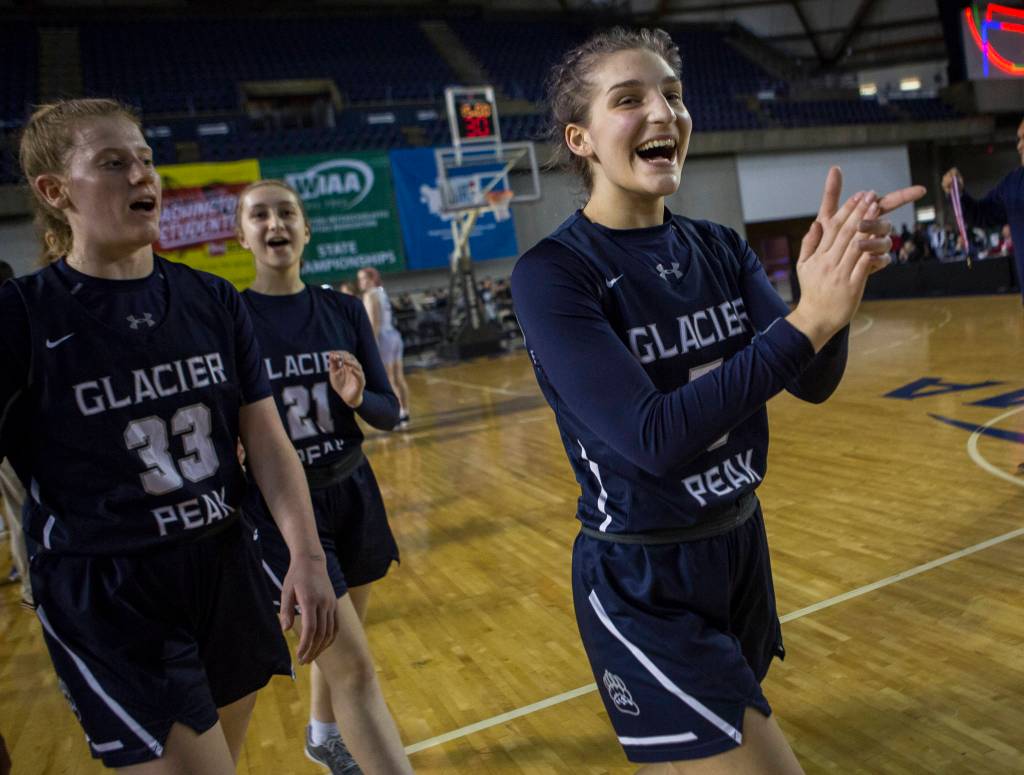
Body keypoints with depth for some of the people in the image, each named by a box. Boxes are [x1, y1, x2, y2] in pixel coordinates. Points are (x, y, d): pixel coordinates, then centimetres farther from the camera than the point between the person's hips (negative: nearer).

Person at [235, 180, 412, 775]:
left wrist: (359, 398, -20)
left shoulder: (344, 309, 1)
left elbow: (389, 414, 1)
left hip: (352, 493, 5)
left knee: (337, 644, 22)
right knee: (353, 667, -8)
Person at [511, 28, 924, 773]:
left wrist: (832, 293, -25)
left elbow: (811, 382, -5)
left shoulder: (719, 248, 1)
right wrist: (807, 319, -29)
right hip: (642, 580, -6)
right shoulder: (552, 273, -18)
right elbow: (653, 438, -27)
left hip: (740, 544, 6)